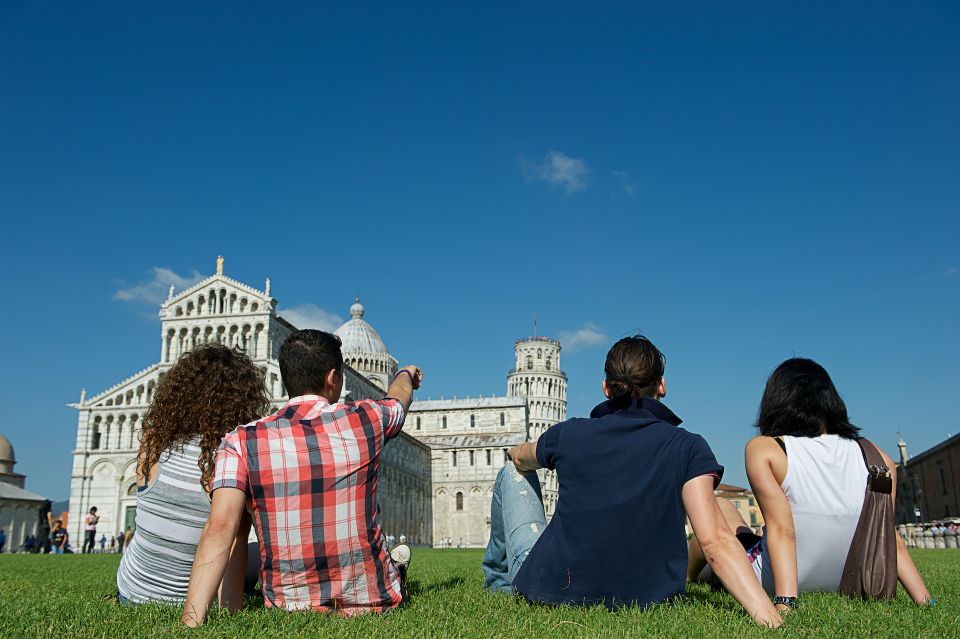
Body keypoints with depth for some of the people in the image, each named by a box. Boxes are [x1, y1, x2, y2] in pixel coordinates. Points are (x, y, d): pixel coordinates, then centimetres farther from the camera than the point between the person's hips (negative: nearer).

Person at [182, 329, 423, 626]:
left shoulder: (241, 442, -9)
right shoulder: (364, 419, -6)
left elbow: (219, 530, -21)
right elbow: (399, 396, 18)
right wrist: (406, 373, 41)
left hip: (289, 608, 1)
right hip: (373, 605, -1)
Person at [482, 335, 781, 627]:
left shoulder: (568, 433, -5)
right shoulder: (687, 448, -8)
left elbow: (519, 458, 19)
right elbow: (716, 542, -20)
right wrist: (768, 616, -21)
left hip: (548, 590, -1)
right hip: (643, 598, 1)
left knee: (512, 475, 24)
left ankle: (499, 581, 45)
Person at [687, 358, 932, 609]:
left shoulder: (763, 449, -16)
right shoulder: (877, 458, -6)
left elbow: (782, 530, -23)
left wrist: (784, 604, -25)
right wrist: (925, 601, -2)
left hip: (770, 585, -4)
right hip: (841, 585, 4)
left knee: (718, 506, 22)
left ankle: (687, 576, 43)